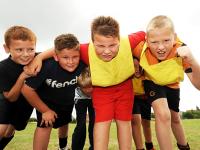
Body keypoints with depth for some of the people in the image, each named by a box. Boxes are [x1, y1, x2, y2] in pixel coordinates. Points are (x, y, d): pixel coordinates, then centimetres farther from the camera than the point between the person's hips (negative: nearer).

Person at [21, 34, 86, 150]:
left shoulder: (83, 65, -36)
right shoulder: (47, 66, -42)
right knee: (45, 125, -20)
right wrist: (45, 110, -20)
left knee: (64, 122, 24)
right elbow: (27, 89, -30)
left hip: (68, 100, 4)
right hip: (46, 100, -3)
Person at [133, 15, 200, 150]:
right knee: (163, 114, -27)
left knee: (175, 118, 21)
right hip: (152, 82, -2)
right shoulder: (141, 48, -36)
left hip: (172, 84, 2)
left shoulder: (181, 50, -35)